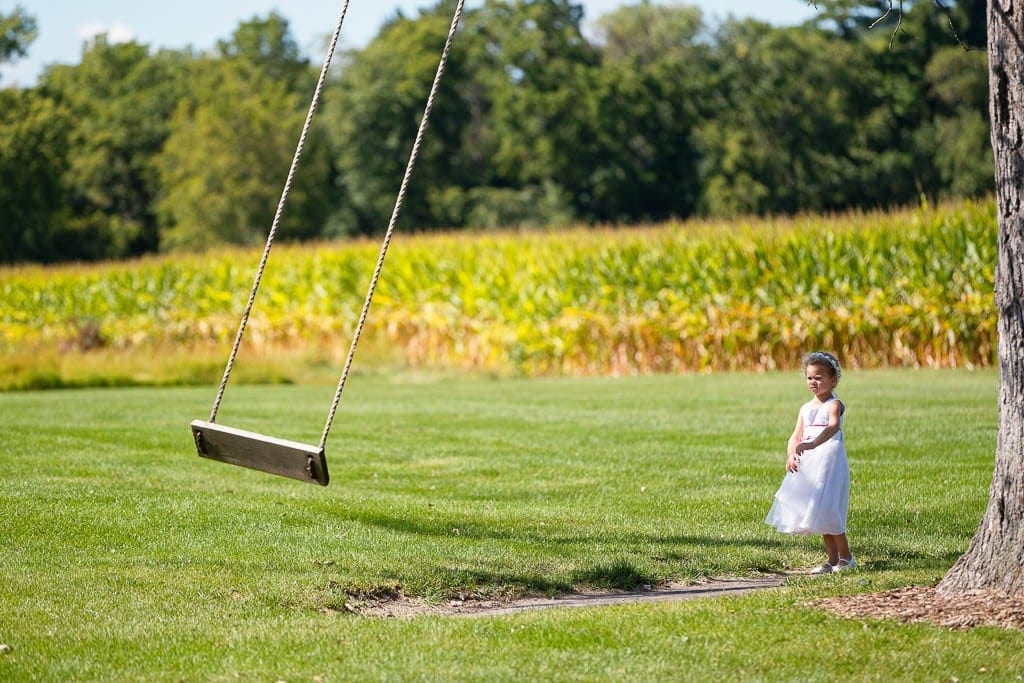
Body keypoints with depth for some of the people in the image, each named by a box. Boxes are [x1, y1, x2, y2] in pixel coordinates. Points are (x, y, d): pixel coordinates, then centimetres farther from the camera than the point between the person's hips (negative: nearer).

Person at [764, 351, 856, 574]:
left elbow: (833, 426, -28)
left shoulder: (834, 404, -7)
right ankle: (831, 560, 17)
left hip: (829, 461, -7)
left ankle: (846, 557, -1)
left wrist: (813, 443, -44)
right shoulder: (806, 408, 15)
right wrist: (791, 455, -10)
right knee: (820, 513, 10)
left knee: (827, 511, -11)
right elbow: (796, 437, 11)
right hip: (809, 464, 7)